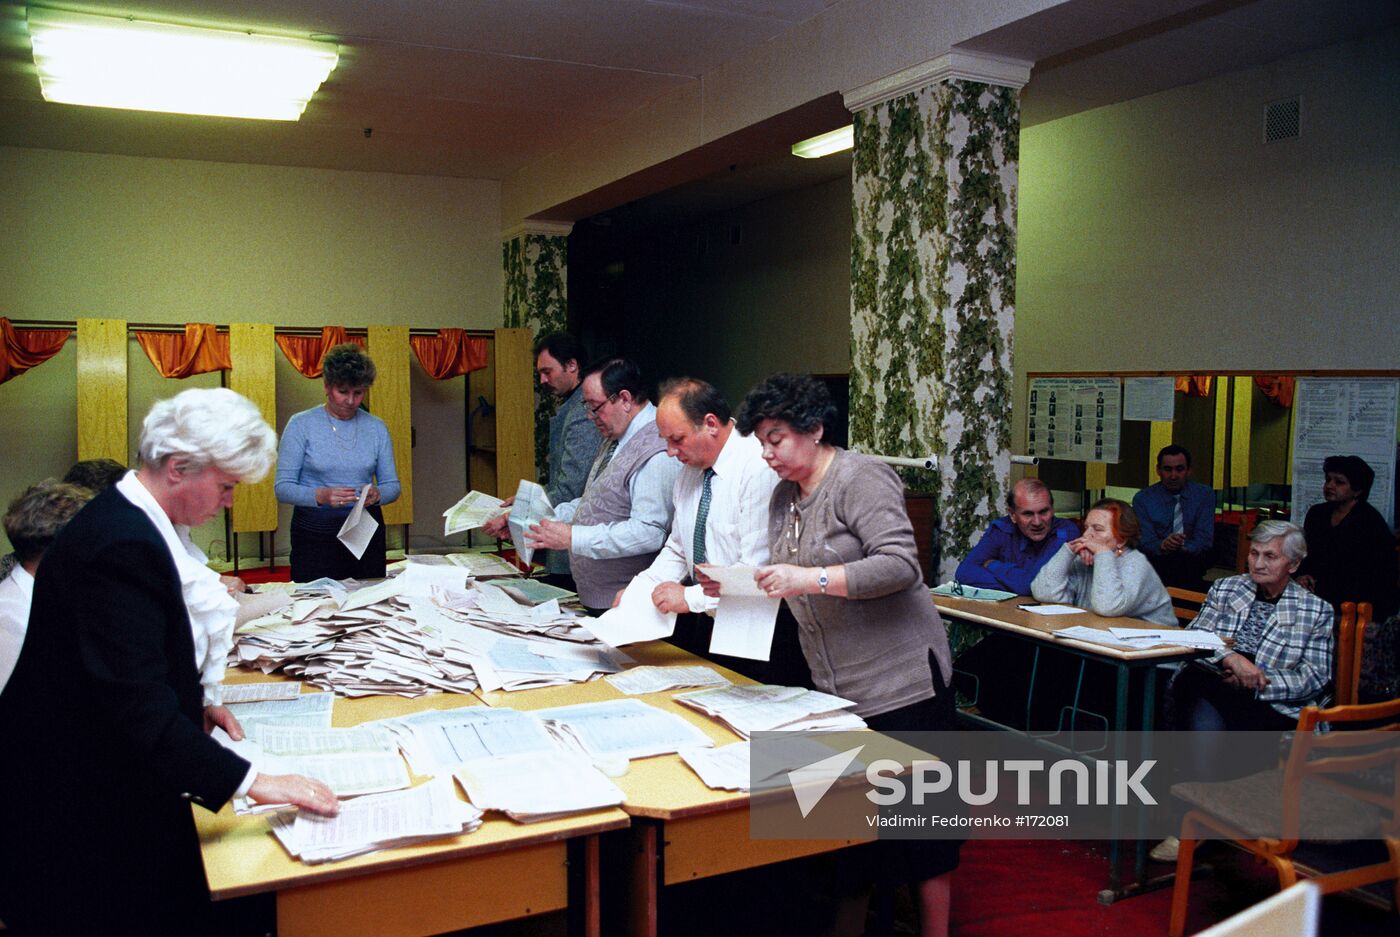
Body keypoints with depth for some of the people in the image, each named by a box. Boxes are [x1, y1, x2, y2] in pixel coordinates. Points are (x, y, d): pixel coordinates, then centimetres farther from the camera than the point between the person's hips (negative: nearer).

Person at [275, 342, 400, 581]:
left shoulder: (376, 428, 7)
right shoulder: (301, 425, -1)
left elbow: (392, 485, 8)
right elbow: (283, 488, -6)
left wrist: (377, 495, -14)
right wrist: (321, 496, -23)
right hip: (315, 532, -2)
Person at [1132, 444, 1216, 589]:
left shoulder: (1204, 495, 6)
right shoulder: (1142, 499, 3)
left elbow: (1204, 538, -2)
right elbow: (1145, 541, -5)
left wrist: (1181, 549, -23)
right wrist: (1162, 546, -29)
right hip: (1156, 562, -1)